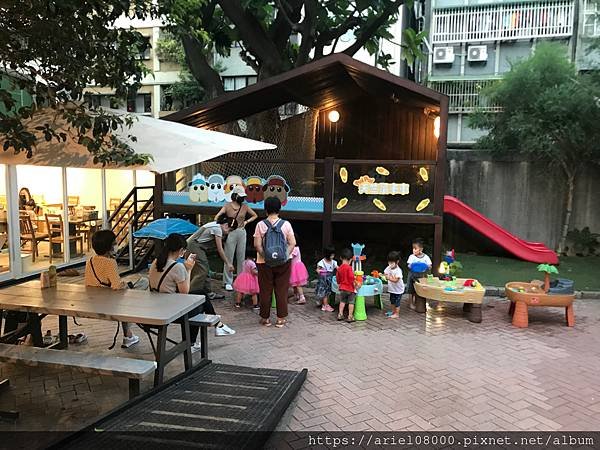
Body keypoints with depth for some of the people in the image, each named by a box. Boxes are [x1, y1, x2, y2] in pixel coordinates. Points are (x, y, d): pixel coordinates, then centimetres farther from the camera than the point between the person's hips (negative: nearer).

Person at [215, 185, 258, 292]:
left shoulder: (245, 207, 8)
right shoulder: (227, 206, 0)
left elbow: (255, 215, 18)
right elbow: (217, 216, -8)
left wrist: (246, 221, 5)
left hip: (241, 232, 3)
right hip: (231, 232, -3)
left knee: (241, 257, 7)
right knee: (229, 257, -2)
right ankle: (227, 282, 4)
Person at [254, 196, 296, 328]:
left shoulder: (261, 225, -6)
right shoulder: (286, 224, -4)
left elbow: (257, 245, -12)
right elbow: (292, 243, -7)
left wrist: (265, 256, -5)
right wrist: (286, 255, -2)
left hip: (265, 263, 0)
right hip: (283, 263, 1)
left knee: (265, 290, 10)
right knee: (282, 291, 9)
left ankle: (265, 318, 19)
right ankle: (281, 318, 14)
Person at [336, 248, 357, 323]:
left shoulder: (339, 268, 1)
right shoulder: (349, 268, -18)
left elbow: (337, 278, 11)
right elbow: (351, 278, -21)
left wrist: (339, 285, 26)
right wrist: (355, 285, -8)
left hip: (342, 288, 5)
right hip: (350, 288, -5)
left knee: (342, 301, 19)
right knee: (351, 302, 5)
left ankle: (340, 314, 19)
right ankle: (350, 317, 8)